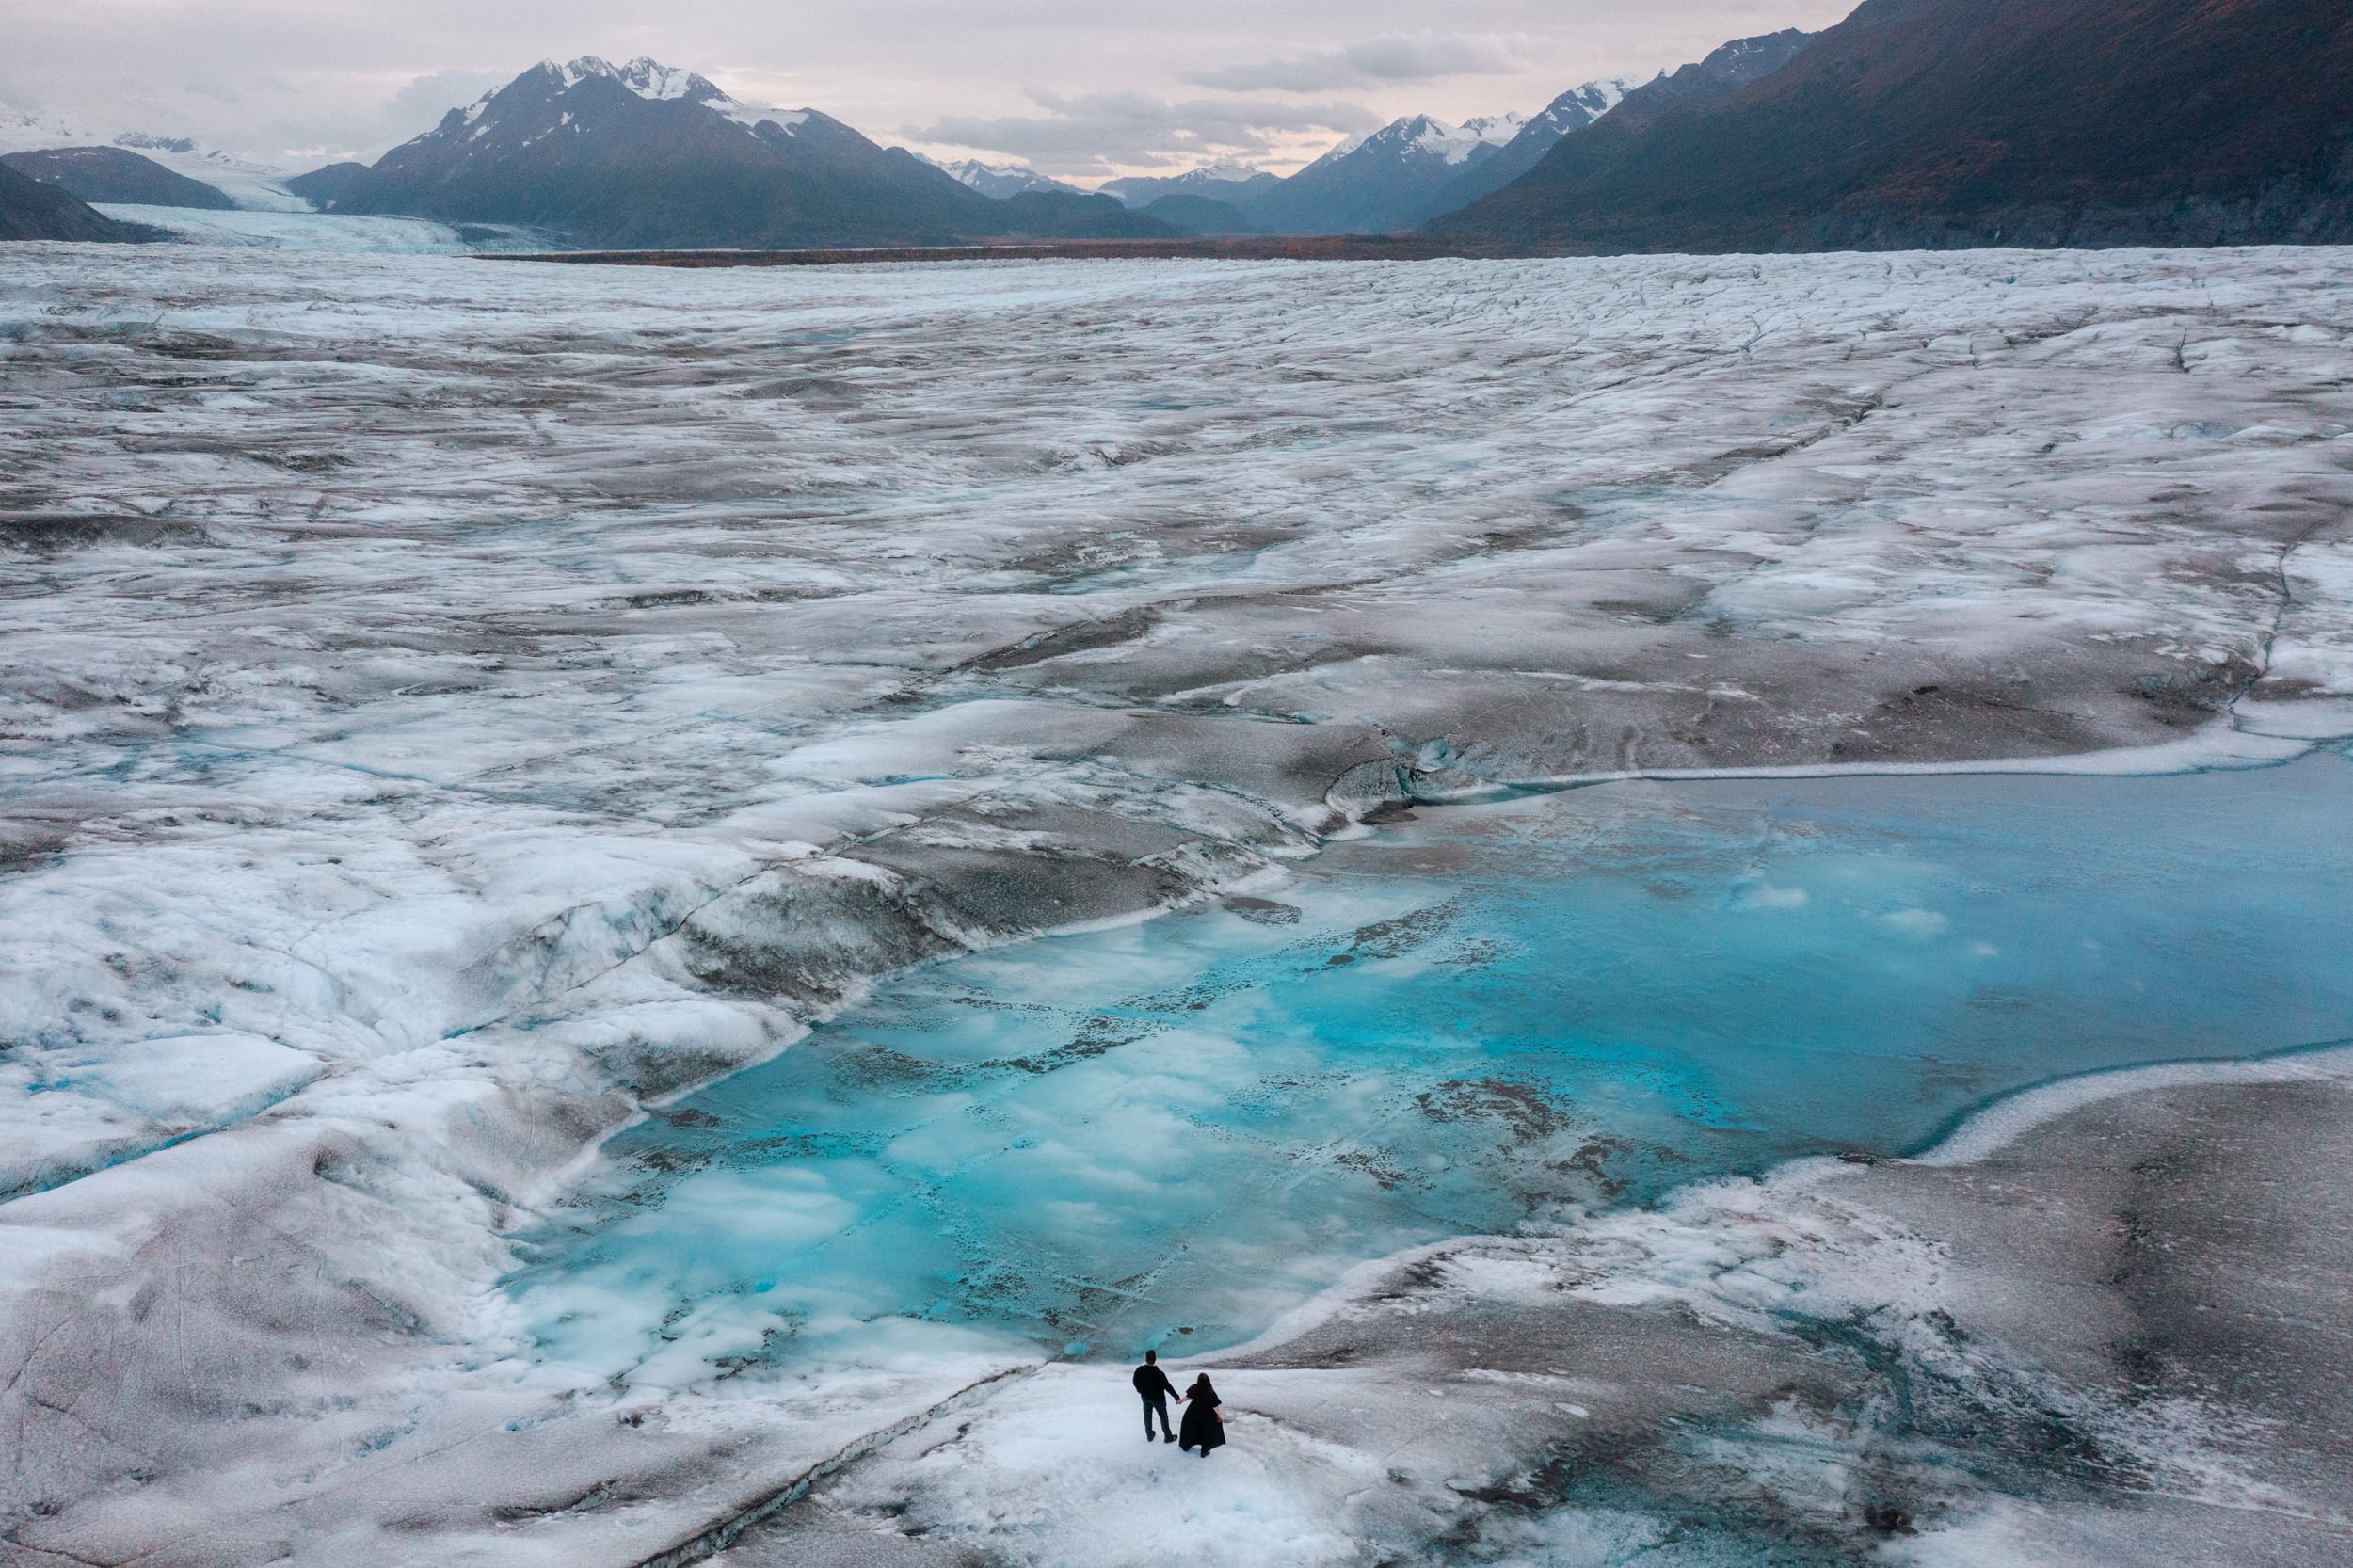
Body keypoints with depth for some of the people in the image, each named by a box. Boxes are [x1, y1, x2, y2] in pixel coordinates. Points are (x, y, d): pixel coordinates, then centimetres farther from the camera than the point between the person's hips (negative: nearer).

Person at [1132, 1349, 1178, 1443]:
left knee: (1147, 1416, 23)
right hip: (1158, 1399, -3)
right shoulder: (1159, 1374, -32)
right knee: (1163, 1417, 16)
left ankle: (1149, 1435, 38)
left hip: (1146, 1397, 4)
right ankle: (1168, 1437, 27)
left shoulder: (1139, 1371, -20)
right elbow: (1168, 1386, -24)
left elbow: (1136, 1382, -3)